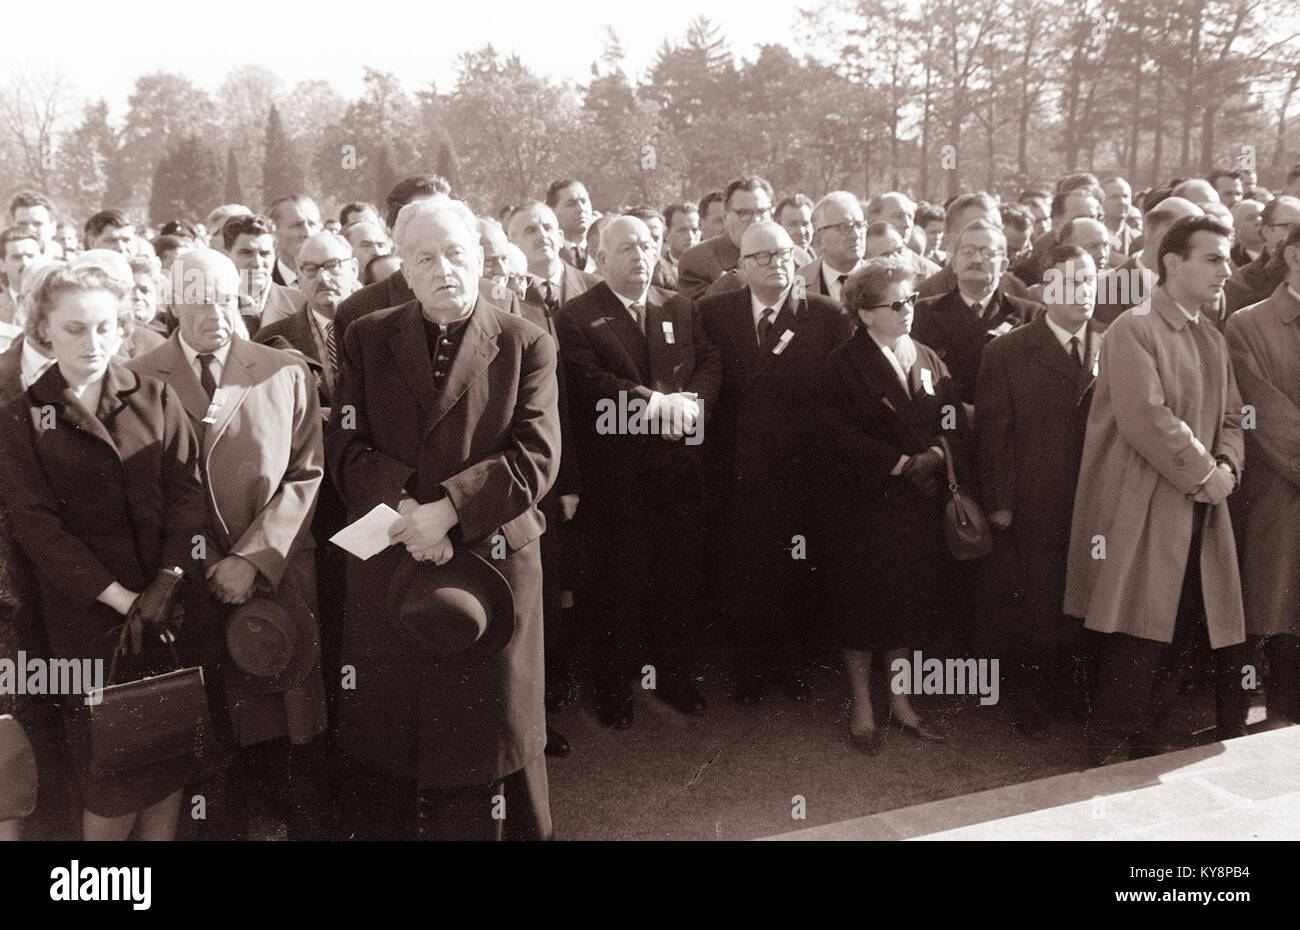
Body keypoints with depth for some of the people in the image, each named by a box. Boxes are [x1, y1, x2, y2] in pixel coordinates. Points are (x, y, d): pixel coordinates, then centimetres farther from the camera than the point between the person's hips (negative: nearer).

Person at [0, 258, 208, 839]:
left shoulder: (155, 400, 6)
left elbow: (187, 492, 0)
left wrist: (165, 584, -13)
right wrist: (121, 598, -12)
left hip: (168, 602, 2)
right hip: (86, 615, -2)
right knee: (110, 758, 2)